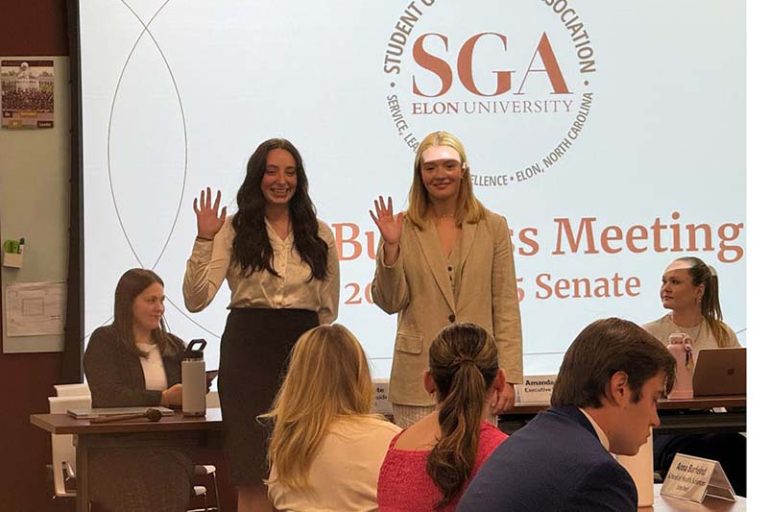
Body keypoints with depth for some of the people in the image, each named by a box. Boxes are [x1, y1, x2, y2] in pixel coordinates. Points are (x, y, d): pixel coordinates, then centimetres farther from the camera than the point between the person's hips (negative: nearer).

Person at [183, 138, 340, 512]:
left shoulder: (319, 235, 10)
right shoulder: (235, 231, 2)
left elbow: (328, 308, 19)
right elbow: (196, 299, -9)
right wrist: (204, 240, -15)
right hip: (248, 350, -2)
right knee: (253, 474, -3)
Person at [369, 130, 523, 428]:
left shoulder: (493, 227, 7)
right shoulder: (404, 228, 5)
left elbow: (506, 307, 4)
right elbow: (389, 302, 2)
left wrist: (508, 376, -2)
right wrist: (391, 248, -12)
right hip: (418, 378, 0)